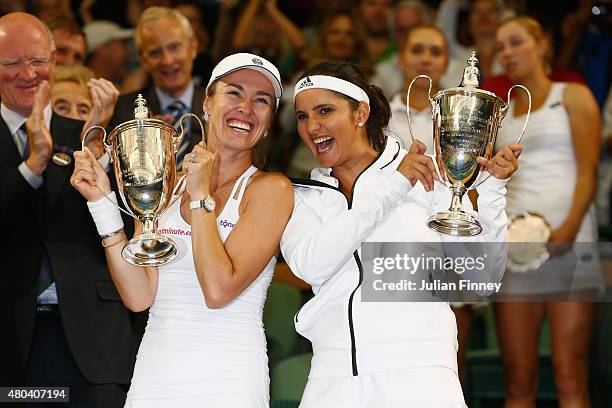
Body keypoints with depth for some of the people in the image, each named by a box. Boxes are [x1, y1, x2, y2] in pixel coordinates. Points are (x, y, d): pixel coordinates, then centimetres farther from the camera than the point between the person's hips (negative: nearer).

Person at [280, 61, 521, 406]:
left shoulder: (426, 173, 5)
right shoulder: (303, 198, 12)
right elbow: (310, 265, -10)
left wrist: (492, 188, -8)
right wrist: (392, 187, -10)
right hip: (333, 377, 2)